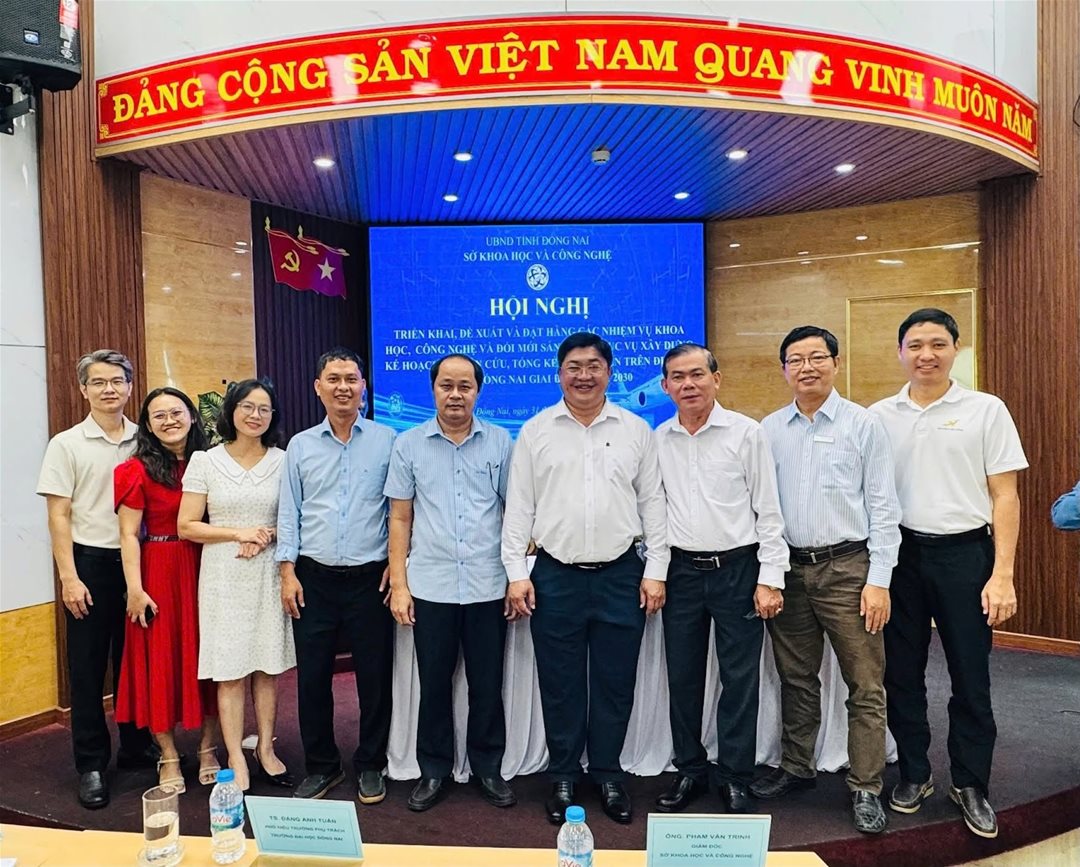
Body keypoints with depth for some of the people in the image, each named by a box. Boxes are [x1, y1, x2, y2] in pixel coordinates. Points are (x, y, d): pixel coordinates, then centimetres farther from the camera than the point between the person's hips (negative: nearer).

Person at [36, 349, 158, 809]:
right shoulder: (66, 444, -2)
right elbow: (59, 516, -4)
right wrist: (69, 577, -9)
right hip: (90, 563, -2)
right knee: (88, 667, 6)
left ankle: (136, 746, 28)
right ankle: (91, 765, 17)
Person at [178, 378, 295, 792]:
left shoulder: (283, 461, 3)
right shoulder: (205, 461, 0)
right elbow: (187, 526, -2)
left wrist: (268, 535, -12)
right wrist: (239, 533, -12)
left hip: (268, 574, 1)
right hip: (223, 576, -1)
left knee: (269, 667, 9)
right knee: (230, 671, 2)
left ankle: (266, 750, 23)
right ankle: (236, 761, 12)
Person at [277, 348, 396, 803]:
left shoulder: (386, 441, 0)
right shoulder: (300, 446, 6)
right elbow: (289, 513, 7)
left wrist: (397, 563, -5)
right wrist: (288, 571, 0)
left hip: (370, 577, -2)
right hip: (314, 577, 2)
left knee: (374, 675, 7)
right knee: (312, 676, 9)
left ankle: (371, 766, 26)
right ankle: (321, 766, 27)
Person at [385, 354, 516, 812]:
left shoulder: (500, 442, 2)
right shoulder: (409, 444, 3)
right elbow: (400, 518, 4)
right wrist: (399, 584, 0)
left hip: (488, 586, 0)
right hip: (430, 587, 0)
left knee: (487, 685, 11)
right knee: (434, 684, 12)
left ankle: (488, 769, 29)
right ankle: (433, 771, 29)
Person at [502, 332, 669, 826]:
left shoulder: (636, 431, 4)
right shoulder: (535, 431, 3)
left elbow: (653, 504, 5)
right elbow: (519, 507, 2)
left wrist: (656, 572, 1)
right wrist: (516, 573, -3)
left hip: (620, 576, 1)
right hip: (555, 576, 0)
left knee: (615, 684, 10)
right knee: (560, 686, 10)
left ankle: (608, 776, 28)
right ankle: (563, 779, 26)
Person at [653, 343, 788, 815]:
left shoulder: (746, 432, -5)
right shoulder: (657, 439, 5)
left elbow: (768, 510, -4)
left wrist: (770, 578, -8)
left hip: (737, 568, -3)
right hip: (681, 570, 3)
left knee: (740, 680, 5)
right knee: (682, 678, 11)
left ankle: (734, 779, 21)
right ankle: (690, 771, 28)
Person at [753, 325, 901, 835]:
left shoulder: (863, 425, -2)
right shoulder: (769, 430, 6)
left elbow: (883, 507, -3)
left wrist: (879, 580, -8)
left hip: (848, 568, -3)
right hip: (789, 568, 3)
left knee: (865, 684, 2)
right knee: (796, 679, 15)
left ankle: (866, 789, 17)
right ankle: (796, 768, 32)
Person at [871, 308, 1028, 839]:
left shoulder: (986, 410, 0)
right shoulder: (880, 416, 5)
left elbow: (1004, 497, -2)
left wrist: (1002, 575, -8)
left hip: (965, 553, -2)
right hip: (901, 554, 2)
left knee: (970, 677, 7)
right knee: (902, 673, 11)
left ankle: (970, 784, 26)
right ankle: (914, 773, 29)